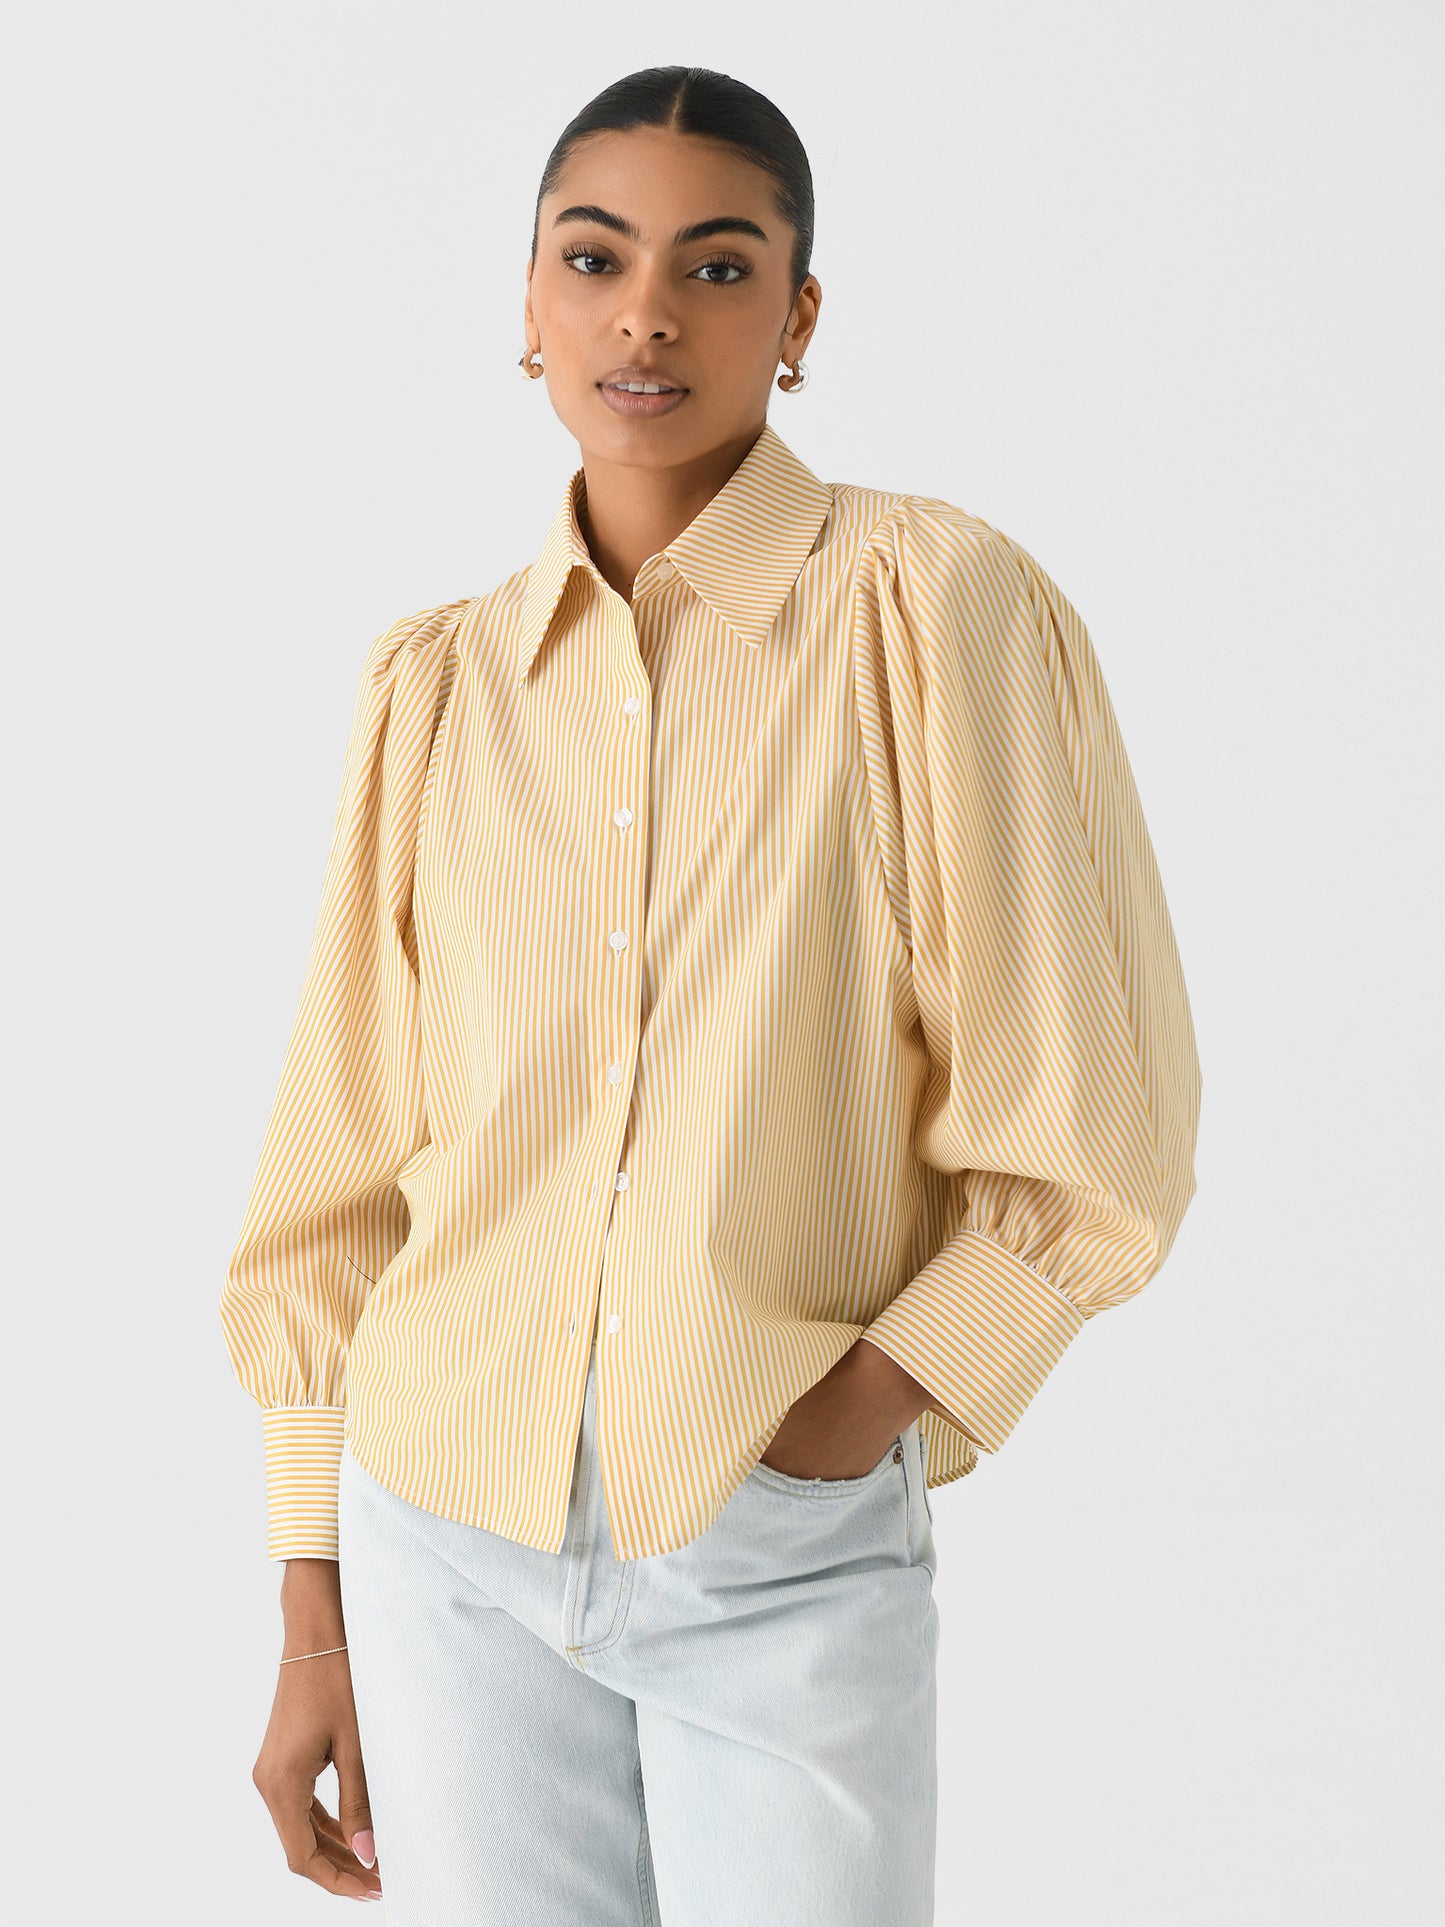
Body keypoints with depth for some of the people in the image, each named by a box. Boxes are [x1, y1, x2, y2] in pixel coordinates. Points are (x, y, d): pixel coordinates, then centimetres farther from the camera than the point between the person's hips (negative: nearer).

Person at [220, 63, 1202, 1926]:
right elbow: (340, 1174, 7)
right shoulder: (434, 686, 3)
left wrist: (853, 1414, -12)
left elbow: (1091, 1138, -6)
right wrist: (315, 1622, 7)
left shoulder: (937, 608, -8)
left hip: (790, 1559, -3)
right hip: (452, 1537, 3)